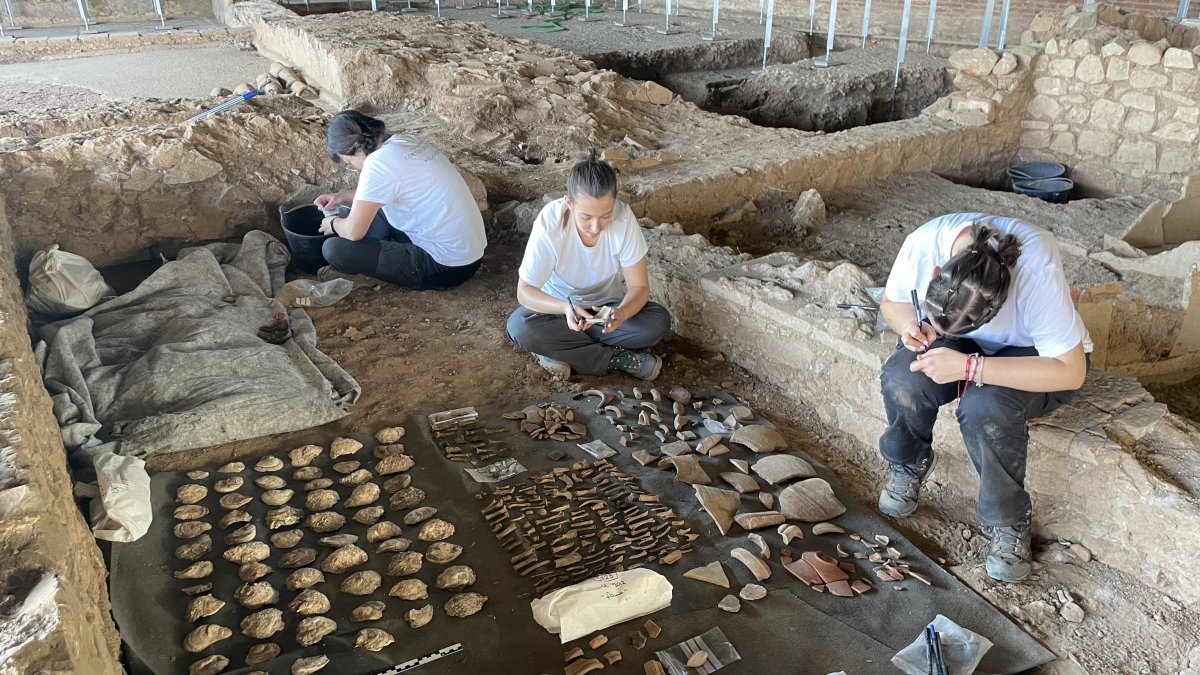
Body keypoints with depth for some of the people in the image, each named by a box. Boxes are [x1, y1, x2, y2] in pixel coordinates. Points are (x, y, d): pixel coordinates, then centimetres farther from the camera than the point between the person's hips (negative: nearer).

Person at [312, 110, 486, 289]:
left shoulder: (379, 162, -19)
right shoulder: (406, 140, 6)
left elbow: (353, 232, -15)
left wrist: (333, 224, 6)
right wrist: (344, 196, 21)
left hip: (449, 268, -9)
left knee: (334, 249, -14)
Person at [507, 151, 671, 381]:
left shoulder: (624, 218, -26)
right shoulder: (549, 224, -29)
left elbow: (639, 286, -18)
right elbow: (525, 291, -24)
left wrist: (622, 312, -41)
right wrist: (565, 308, -43)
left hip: (605, 307, 1)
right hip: (558, 307, -1)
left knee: (659, 320, -24)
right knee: (519, 326, -32)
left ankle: (560, 349, -16)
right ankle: (616, 358, -20)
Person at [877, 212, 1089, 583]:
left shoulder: (1037, 270, -37)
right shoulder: (923, 243, -26)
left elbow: (1070, 371, -33)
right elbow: (892, 303, -4)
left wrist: (968, 367, -40)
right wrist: (911, 324, -28)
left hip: (1034, 356, -3)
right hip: (970, 345, 3)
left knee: (985, 406, -36)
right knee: (901, 378, -30)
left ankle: (1009, 523, -10)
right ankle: (908, 463, 3)